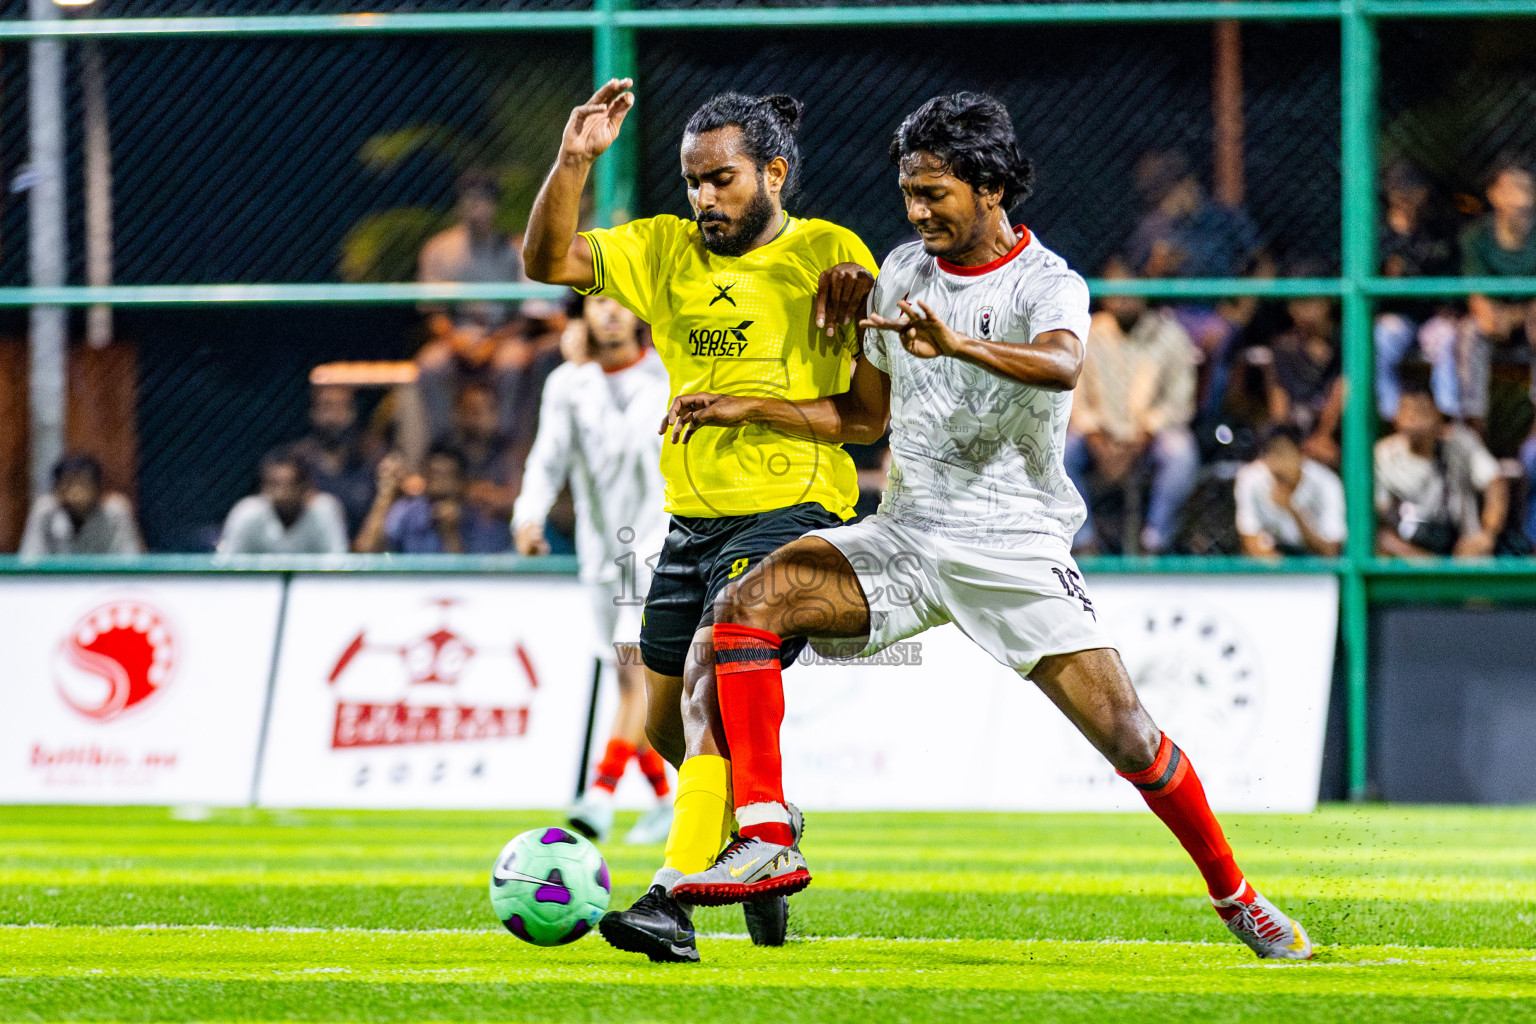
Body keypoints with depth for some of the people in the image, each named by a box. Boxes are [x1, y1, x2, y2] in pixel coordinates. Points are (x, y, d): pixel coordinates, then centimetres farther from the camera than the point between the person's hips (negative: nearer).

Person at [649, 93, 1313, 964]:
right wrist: (749, 411, 11)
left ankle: (1235, 896, 9)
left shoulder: (1048, 284, -8)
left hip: (1014, 544, -5)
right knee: (748, 606, -18)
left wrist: (957, 343, -50)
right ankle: (767, 844, -21)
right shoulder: (903, 272, 10)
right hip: (904, 533, 5)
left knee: (1125, 734, -13)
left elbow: (1061, 365, -33)